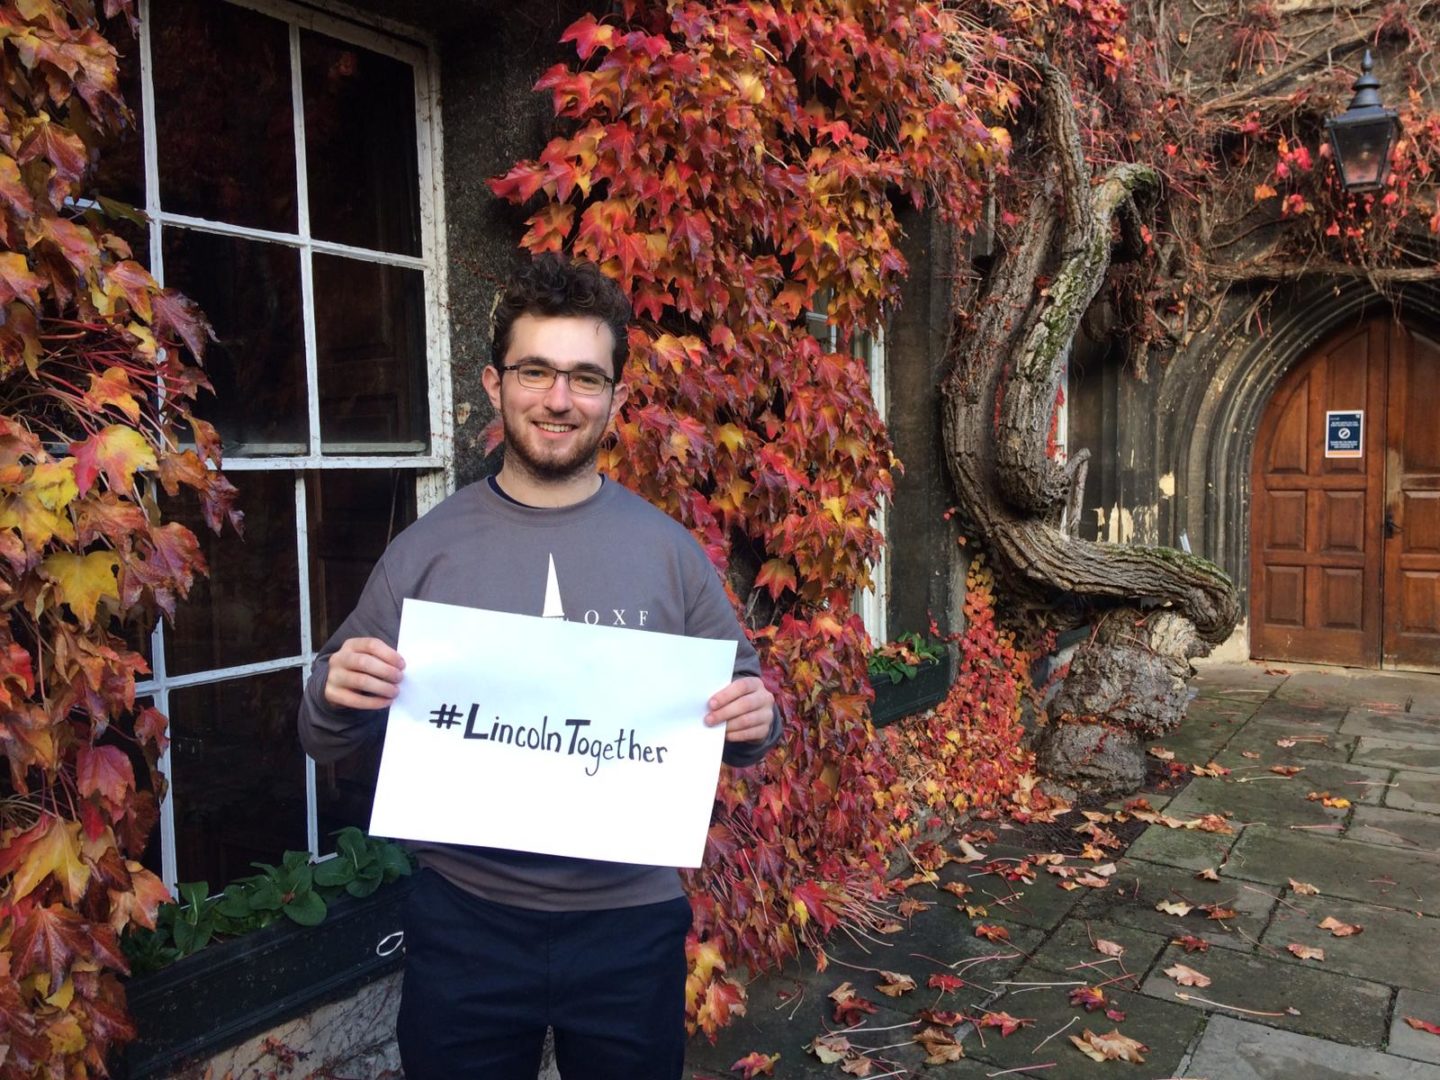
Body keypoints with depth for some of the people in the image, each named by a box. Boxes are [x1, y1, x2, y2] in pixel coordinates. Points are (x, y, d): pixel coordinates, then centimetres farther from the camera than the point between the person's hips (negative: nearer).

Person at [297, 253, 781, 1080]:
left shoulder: (668, 550, -4)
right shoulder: (426, 549, -4)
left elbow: (740, 708, 4)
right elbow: (328, 741, 3)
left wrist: (754, 723, -18)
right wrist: (336, 697, -19)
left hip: (631, 920, 1)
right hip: (465, 921, 0)